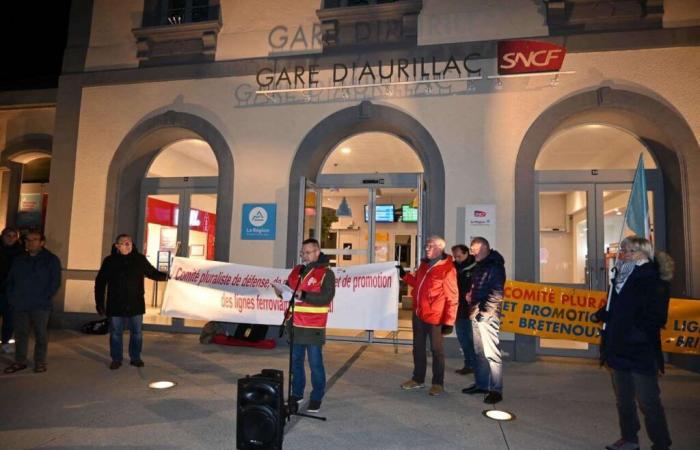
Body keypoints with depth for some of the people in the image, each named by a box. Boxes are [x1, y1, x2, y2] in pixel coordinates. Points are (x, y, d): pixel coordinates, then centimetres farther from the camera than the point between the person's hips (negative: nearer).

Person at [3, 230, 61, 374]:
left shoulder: (51, 259, -1)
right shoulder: (19, 260, 14)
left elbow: (55, 281, -6)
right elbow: (10, 280, 18)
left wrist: (45, 298, -14)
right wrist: (11, 297, 5)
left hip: (40, 306, -5)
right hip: (20, 304, 5)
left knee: (41, 334, 1)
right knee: (20, 334, 9)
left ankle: (40, 362, 9)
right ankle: (20, 361, 20)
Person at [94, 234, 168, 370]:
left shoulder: (140, 259, -1)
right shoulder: (110, 261, -3)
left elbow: (152, 273, 5)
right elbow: (100, 283, 2)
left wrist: (166, 276, -15)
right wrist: (99, 303, 1)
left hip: (136, 304, 1)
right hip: (116, 305, -1)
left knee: (137, 333, 10)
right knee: (116, 334, 9)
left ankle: (135, 358, 24)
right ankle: (116, 359, 24)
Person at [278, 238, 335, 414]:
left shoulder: (326, 273, -7)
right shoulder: (296, 270, 11)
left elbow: (326, 297, -18)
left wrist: (302, 295, -25)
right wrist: (281, 291, -7)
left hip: (314, 327, -5)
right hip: (295, 324, 6)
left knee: (315, 363, 3)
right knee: (295, 361, 15)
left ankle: (317, 398, 17)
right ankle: (297, 394, 30)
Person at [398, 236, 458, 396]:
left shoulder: (447, 269, -15)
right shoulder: (424, 264, 9)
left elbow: (452, 298, -15)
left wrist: (449, 321, -17)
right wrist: (404, 275, 14)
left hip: (434, 317, -7)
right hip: (418, 314, 8)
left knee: (436, 350, 7)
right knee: (418, 347, 16)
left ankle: (438, 383, 21)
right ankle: (418, 379, 31)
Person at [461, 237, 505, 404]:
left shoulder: (495, 266, -9)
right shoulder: (479, 266, 18)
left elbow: (497, 293, -16)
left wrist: (484, 310, -18)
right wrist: (470, 295, 9)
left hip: (487, 316, -9)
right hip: (476, 315, 9)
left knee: (491, 353, -6)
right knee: (479, 352, 15)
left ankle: (496, 390, 2)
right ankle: (481, 384, 25)